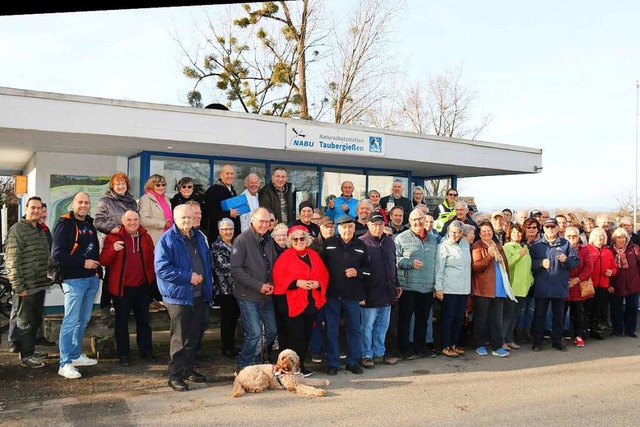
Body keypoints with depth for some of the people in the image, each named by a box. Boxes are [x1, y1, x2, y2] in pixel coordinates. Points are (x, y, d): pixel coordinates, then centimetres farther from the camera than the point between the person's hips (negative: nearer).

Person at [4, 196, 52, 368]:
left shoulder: (41, 230, 14)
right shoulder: (17, 230, -11)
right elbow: (12, 260, -16)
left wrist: (48, 279, 15)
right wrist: (18, 286, -20)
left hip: (40, 285, 8)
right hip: (26, 286, -8)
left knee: (36, 321, 15)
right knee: (25, 322, 2)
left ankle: (29, 351, 27)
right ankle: (27, 356, 11)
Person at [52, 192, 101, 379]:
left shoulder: (90, 224, 15)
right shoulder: (65, 224, -8)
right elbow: (57, 254, -16)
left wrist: (97, 269, 10)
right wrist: (83, 263, -17)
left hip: (92, 278, 8)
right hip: (74, 279, -7)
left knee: (83, 320, 14)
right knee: (71, 320, -6)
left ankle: (76, 355, 26)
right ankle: (65, 364, 0)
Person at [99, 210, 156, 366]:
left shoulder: (145, 237, 7)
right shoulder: (113, 237, -6)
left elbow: (151, 259, 16)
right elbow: (103, 261, -11)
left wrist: (151, 277, 3)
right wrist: (113, 249, -29)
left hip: (142, 287, 4)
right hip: (121, 287, -4)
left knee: (144, 321, 14)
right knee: (122, 322, 5)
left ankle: (146, 351, 26)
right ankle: (123, 354, 17)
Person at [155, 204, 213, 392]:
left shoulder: (198, 237, 12)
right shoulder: (167, 239, -10)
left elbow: (207, 262, 20)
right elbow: (162, 268, -18)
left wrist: (207, 283, 9)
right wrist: (188, 276, -19)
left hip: (198, 295, 7)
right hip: (178, 295, -7)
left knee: (193, 336, 15)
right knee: (180, 338, -1)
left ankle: (189, 370, 29)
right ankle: (175, 375, 11)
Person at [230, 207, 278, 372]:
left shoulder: (268, 240, 9)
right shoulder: (242, 240, -11)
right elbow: (236, 269, -17)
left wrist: (271, 284, -2)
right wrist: (259, 285, -17)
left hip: (266, 296, 7)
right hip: (248, 296, -7)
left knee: (272, 331, 10)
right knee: (255, 333, -9)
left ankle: (254, 361, 29)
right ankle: (243, 367, 11)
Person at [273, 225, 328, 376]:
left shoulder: (314, 256, 12)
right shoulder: (285, 257, -2)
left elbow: (324, 275, 12)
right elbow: (278, 279, -10)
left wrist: (318, 283, -8)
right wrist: (297, 283, -19)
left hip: (312, 303, 5)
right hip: (293, 303, -5)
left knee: (307, 335, 11)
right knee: (296, 336, -3)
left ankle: (301, 364, 24)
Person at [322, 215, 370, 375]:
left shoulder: (361, 246, 6)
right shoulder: (329, 243, 0)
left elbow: (368, 269, 11)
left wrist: (358, 272, -9)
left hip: (353, 296, 2)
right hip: (332, 294, -2)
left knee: (355, 329, 9)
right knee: (332, 330, 5)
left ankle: (353, 362, 23)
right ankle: (332, 363, 17)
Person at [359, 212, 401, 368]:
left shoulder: (389, 241, 11)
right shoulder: (362, 243, -10)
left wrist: (396, 285, 19)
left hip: (387, 293, 6)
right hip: (370, 294, -6)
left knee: (383, 325, 15)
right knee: (367, 326, 4)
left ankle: (379, 353, 28)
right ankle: (367, 355, 17)